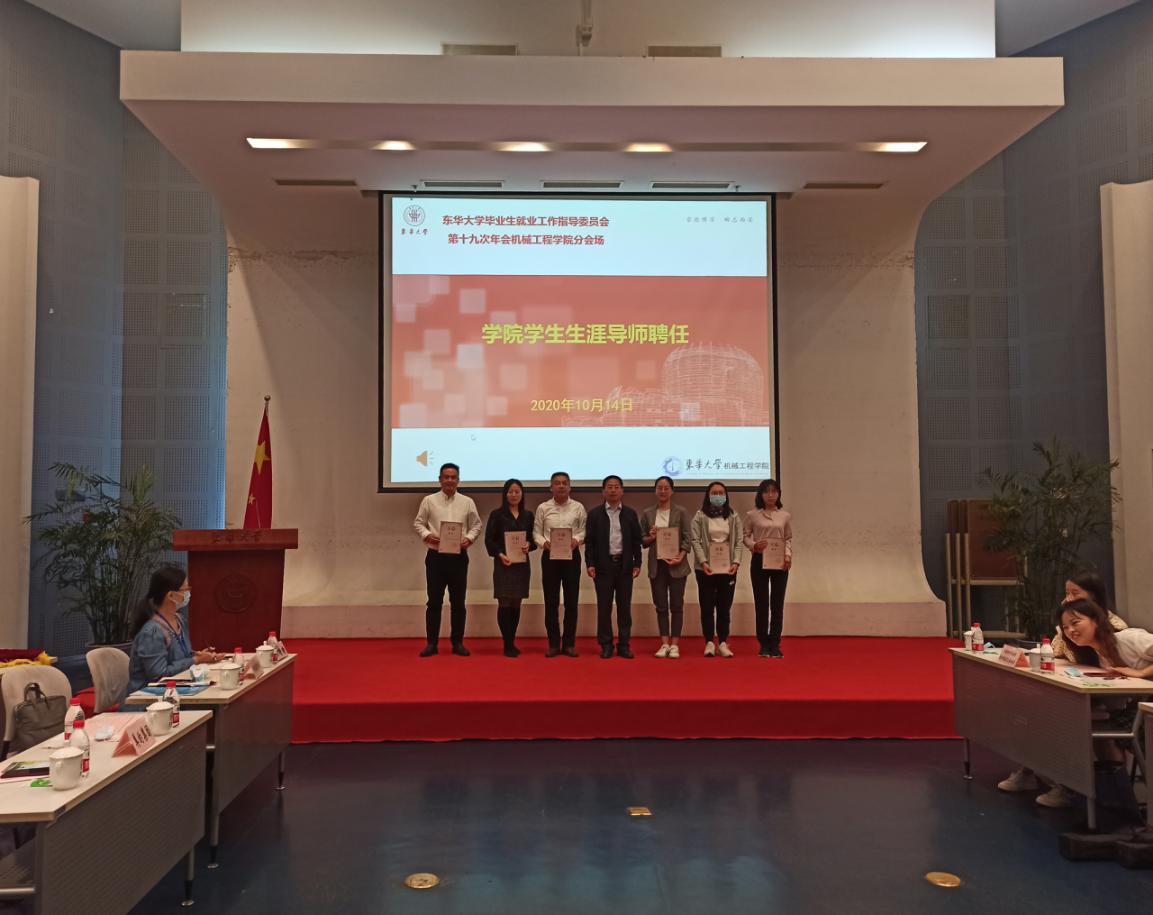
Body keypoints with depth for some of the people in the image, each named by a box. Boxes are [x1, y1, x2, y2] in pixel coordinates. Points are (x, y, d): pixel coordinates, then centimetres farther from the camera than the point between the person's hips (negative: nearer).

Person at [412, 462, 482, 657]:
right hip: (436, 556, -1)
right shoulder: (429, 501, 3)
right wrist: (427, 535, -14)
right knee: (434, 601, 3)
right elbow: (418, 523, 5)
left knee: (458, 601, 6)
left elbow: (476, 525, 9)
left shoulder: (467, 502, 6)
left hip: (459, 556, 1)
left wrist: (469, 538, -10)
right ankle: (432, 643, 11)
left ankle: (458, 642, 15)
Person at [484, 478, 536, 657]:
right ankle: (507, 645, 2)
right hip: (503, 564, -3)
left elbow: (534, 538, 12)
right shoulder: (497, 514, 0)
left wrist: (529, 545, -10)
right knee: (504, 604, -5)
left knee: (516, 604, 8)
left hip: (522, 564, 3)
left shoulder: (528, 515, 10)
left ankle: (512, 642, 18)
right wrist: (500, 555, -16)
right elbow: (489, 539, -3)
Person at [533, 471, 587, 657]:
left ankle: (569, 643, 13)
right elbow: (536, 531, 4)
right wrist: (543, 542, -15)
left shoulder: (578, 508, 4)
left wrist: (577, 539, -17)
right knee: (551, 602, 4)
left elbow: (584, 530, 2)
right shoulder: (543, 508, 4)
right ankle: (553, 643, 13)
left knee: (571, 601, 3)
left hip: (572, 555, 0)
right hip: (549, 555, 0)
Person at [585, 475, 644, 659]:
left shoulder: (630, 514, 7)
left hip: (625, 565, 1)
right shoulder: (595, 514, 2)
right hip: (603, 565, -1)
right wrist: (590, 564, -7)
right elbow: (589, 541, 0)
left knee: (624, 606, 4)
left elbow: (636, 541, 7)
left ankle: (624, 644, 12)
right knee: (604, 607, 2)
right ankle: (606, 645, 11)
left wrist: (637, 563, 0)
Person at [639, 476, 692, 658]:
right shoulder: (647, 513, 6)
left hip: (676, 564, -2)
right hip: (656, 565, 2)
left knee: (676, 605, 2)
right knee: (661, 606, 6)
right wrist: (650, 538, -12)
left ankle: (675, 644, 7)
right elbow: (642, 540, 9)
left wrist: (680, 556, -17)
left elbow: (688, 538, -4)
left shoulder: (680, 512, 0)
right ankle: (664, 643, 11)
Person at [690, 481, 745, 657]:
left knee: (725, 607, 4)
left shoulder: (733, 517, 10)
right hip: (706, 569, -2)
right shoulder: (700, 516, 2)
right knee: (707, 606, 1)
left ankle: (722, 643, 11)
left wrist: (736, 562, -9)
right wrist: (703, 562, -16)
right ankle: (709, 643, 8)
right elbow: (696, 540, -5)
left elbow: (739, 541, 5)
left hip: (728, 569, 2)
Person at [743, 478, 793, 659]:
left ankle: (775, 644, 9)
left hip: (780, 562, 1)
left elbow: (789, 539, 8)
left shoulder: (785, 516, 5)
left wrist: (788, 555, -8)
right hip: (759, 561, -1)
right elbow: (745, 537, 3)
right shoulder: (752, 515, 0)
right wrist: (754, 546, -16)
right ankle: (764, 644, 11)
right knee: (761, 603, 3)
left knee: (777, 604, 2)